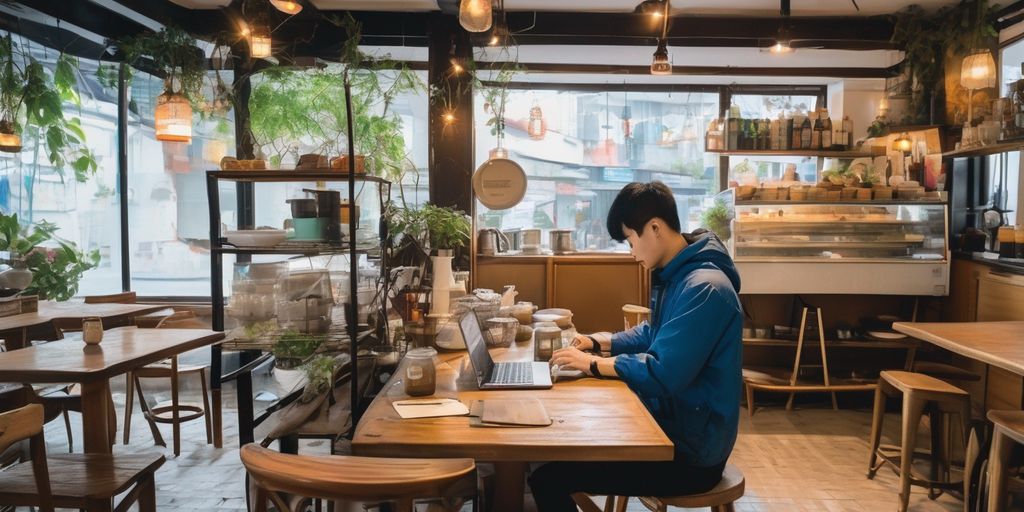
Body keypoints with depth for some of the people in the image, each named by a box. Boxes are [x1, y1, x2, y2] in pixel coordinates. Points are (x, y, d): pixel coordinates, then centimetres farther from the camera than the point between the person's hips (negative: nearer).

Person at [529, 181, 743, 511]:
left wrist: (591, 364, -17)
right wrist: (599, 342, 8)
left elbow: (662, 374, -29)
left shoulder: (704, 288, -25)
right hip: (670, 423, 10)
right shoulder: (676, 275, 9)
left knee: (546, 479, -18)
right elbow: (652, 335, 22)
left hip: (690, 452, -10)